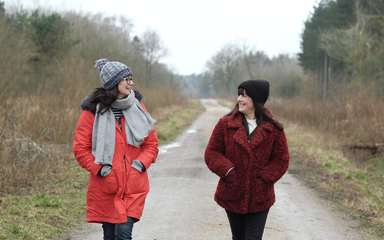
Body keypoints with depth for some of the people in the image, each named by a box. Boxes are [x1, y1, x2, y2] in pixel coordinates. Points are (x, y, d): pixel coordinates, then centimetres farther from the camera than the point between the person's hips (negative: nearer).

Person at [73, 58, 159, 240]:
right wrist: (98, 168, -12)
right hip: (105, 189, -1)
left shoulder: (137, 108, 5)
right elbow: (80, 148, -1)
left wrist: (142, 162, -5)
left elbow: (151, 143, 11)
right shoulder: (93, 111, -5)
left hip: (133, 188, 1)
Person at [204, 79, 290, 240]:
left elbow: (281, 159, 1)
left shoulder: (273, 128, -3)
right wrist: (227, 170, -15)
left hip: (259, 199, -1)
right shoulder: (225, 124, -1)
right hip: (232, 196, 2)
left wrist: (264, 179, -10)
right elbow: (211, 153, 1)